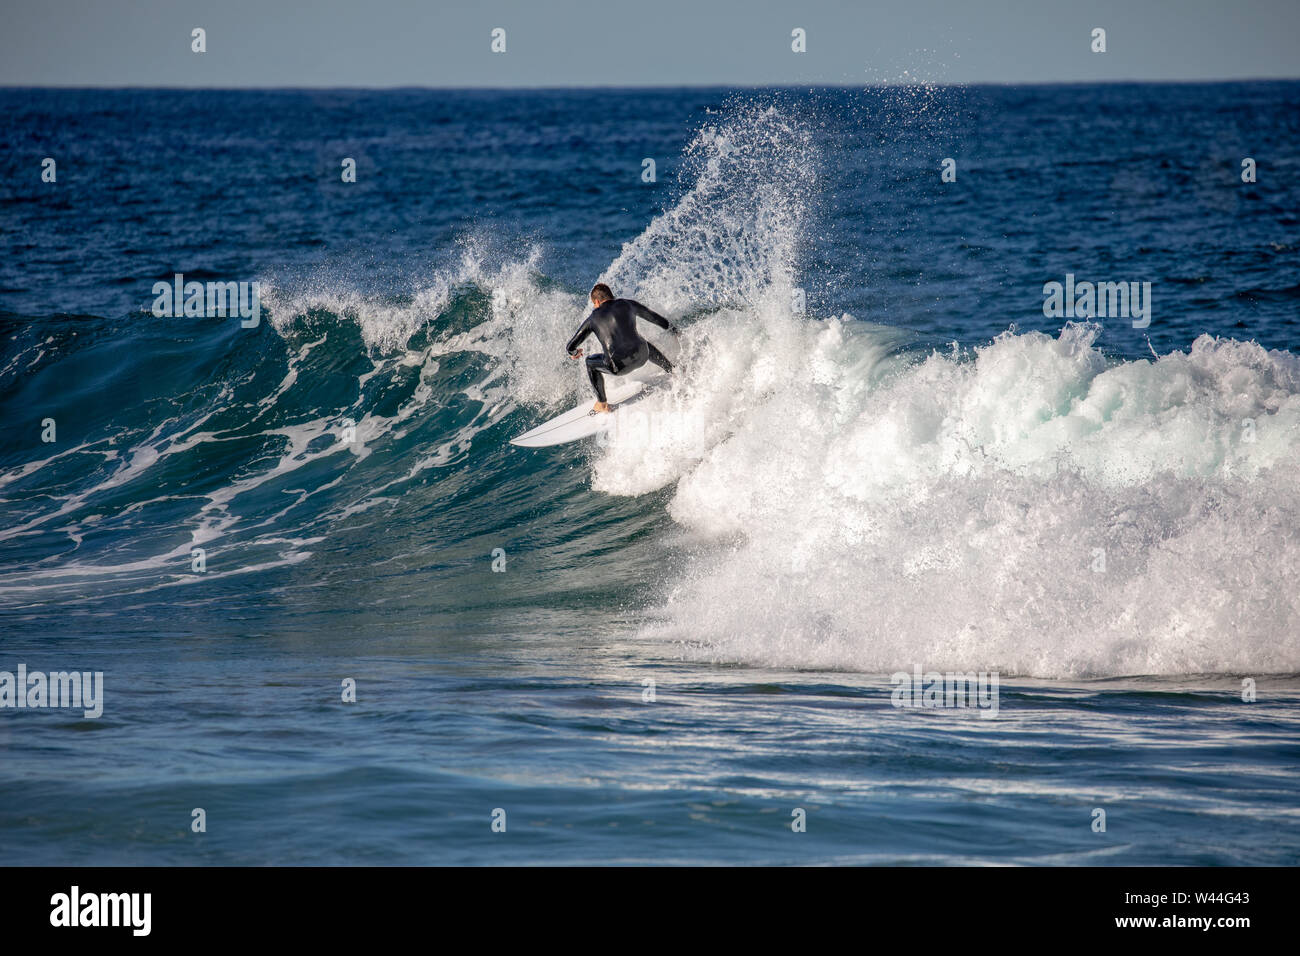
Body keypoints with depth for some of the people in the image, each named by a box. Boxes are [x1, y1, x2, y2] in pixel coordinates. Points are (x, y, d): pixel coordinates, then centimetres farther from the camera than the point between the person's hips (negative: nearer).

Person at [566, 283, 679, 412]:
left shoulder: (592, 319, 6)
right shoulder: (627, 305, 9)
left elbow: (570, 348, 11)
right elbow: (653, 317, 24)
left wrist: (574, 353, 36)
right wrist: (672, 329, 42)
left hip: (619, 367, -3)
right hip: (641, 357, 3)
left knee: (590, 362, 28)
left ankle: (602, 404, 27)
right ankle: (671, 370, 53)